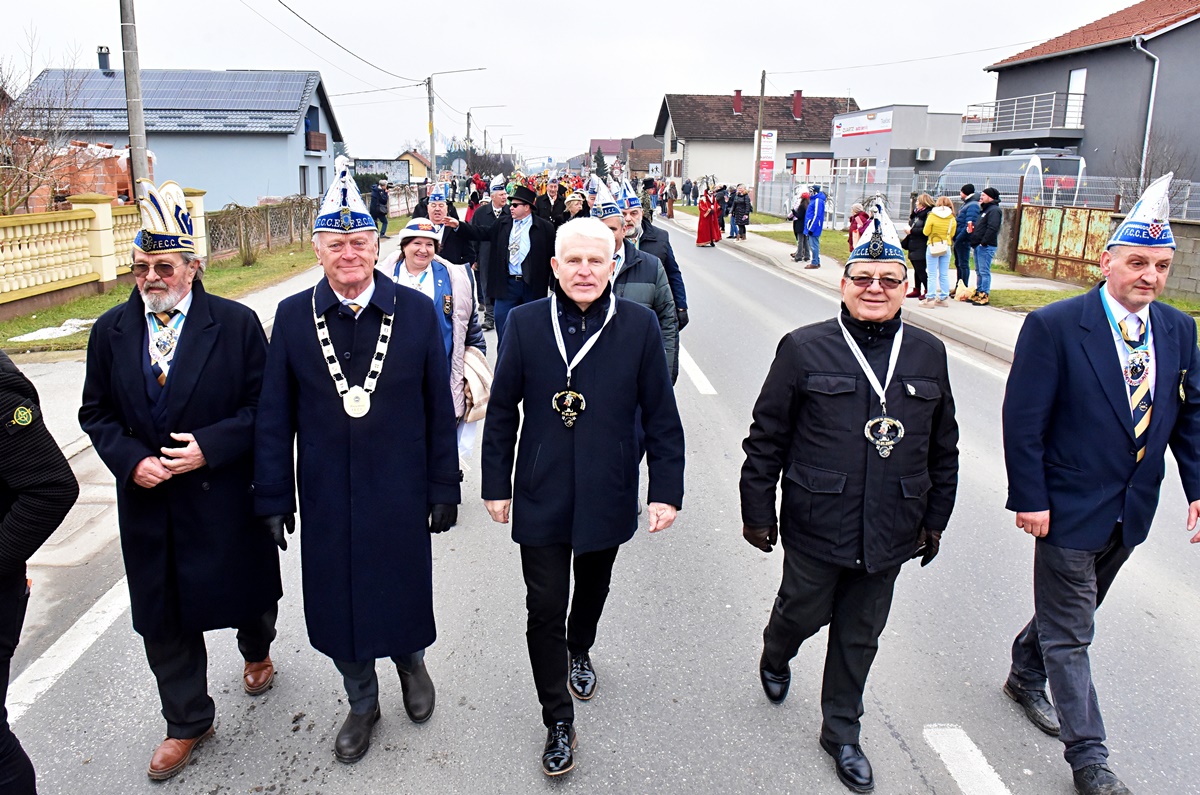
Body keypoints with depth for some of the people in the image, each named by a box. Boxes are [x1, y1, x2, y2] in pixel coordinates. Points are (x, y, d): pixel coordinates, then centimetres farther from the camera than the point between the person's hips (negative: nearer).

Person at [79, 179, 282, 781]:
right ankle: (188, 723, 31)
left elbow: (263, 405, -7)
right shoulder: (110, 331, 2)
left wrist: (209, 445, -19)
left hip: (226, 498, -2)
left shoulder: (237, 323, -8)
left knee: (247, 591, 17)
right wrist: (129, 459, -10)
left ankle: (256, 652, 52)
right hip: (148, 503, 3)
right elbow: (96, 411, 7)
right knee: (164, 618, 11)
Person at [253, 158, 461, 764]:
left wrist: (443, 489, -2)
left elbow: (439, 411, -3)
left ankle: (410, 662, 49)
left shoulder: (416, 310, -7)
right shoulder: (292, 315, -4)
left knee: (404, 593, 15)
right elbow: (274, 417, -1)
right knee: (337, 602, 14)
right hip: (326, 499, 1)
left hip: (400, 493, -1)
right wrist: (273, 498, -1)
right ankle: (362, 702, 40)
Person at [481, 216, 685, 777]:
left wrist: (666, 490, -5)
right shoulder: (525, 322, -6)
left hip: (607, 495, 1)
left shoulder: (639, 325, -7)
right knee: (545, 610, 4)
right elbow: (502, 411, 0)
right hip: (541, 496, -1)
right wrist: (497, 485, 2)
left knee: (592, 591, 23)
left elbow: (661, 416, -3)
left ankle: (579, 652, 55)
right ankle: (558, 721, 23)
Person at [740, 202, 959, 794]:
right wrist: (757, 512, -5)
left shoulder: (928, 354, 2)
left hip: (890, 533, 3)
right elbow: (766, 438, -6)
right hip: (816, 525, -3)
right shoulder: (804, 349, -9)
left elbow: (943, 448, 11)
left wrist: (935, 518, 12)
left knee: (859, 635, 16)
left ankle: (841, 730, 37)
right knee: (802, 613, 15)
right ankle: (774, 659, 51)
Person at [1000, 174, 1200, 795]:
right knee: (1070, 633, 5)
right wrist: (1029, 499, -16)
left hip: (1131, 511, 6)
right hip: (1069, 509, -6)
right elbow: (1023, 420, -16)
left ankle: (1025, 678, 48)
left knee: (1069, 609, 24)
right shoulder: (1053, 325, -17)